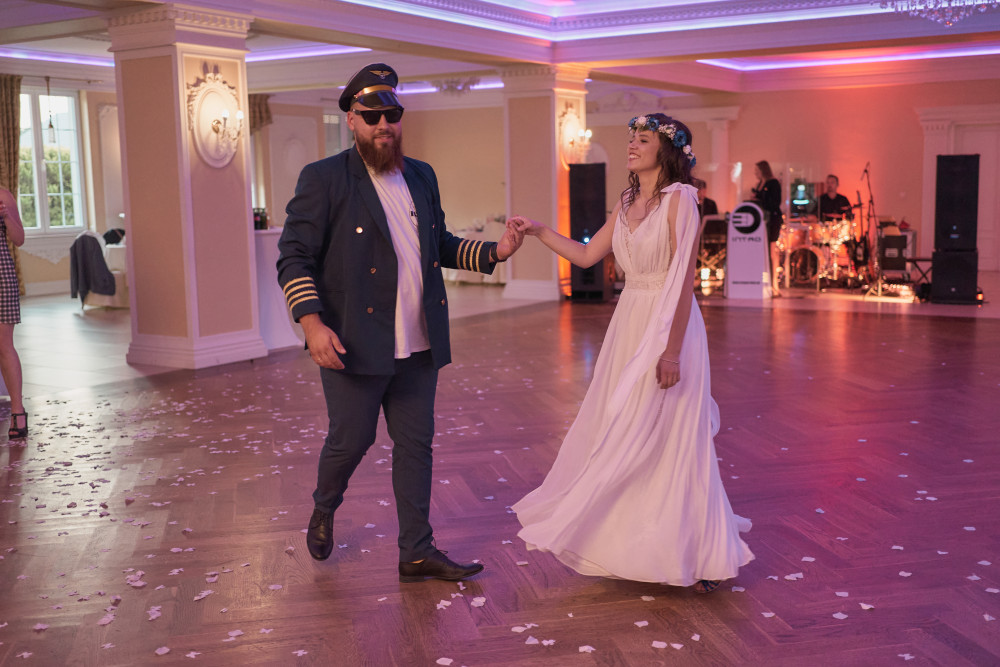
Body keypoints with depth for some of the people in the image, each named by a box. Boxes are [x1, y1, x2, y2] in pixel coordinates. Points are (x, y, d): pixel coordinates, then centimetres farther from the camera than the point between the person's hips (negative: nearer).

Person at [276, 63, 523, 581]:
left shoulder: (421, 177, 13)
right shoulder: (323, 179, -5)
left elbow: (441, 244, 22)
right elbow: (294, 257, -9)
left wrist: (493, 252, 5)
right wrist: (312, 322, -22)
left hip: (418, 345, 5)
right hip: (353, 344, -5)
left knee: (416, 445, 9)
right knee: (351, 440, 5)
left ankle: (417, 553, 20)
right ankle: (324, 509, 38)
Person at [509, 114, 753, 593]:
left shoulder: (679, 199, -12)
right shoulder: (627, 203, 11)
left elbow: (684, 279, -17)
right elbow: (586, 255, 17)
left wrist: (672, 349, -21)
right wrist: (538, 231, 10)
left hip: (668, 325, -7)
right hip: (629, 324, 8)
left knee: (670, 438, -1)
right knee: (626, 436, 12)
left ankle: (692, 553, 13)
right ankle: (636, 542, 26)